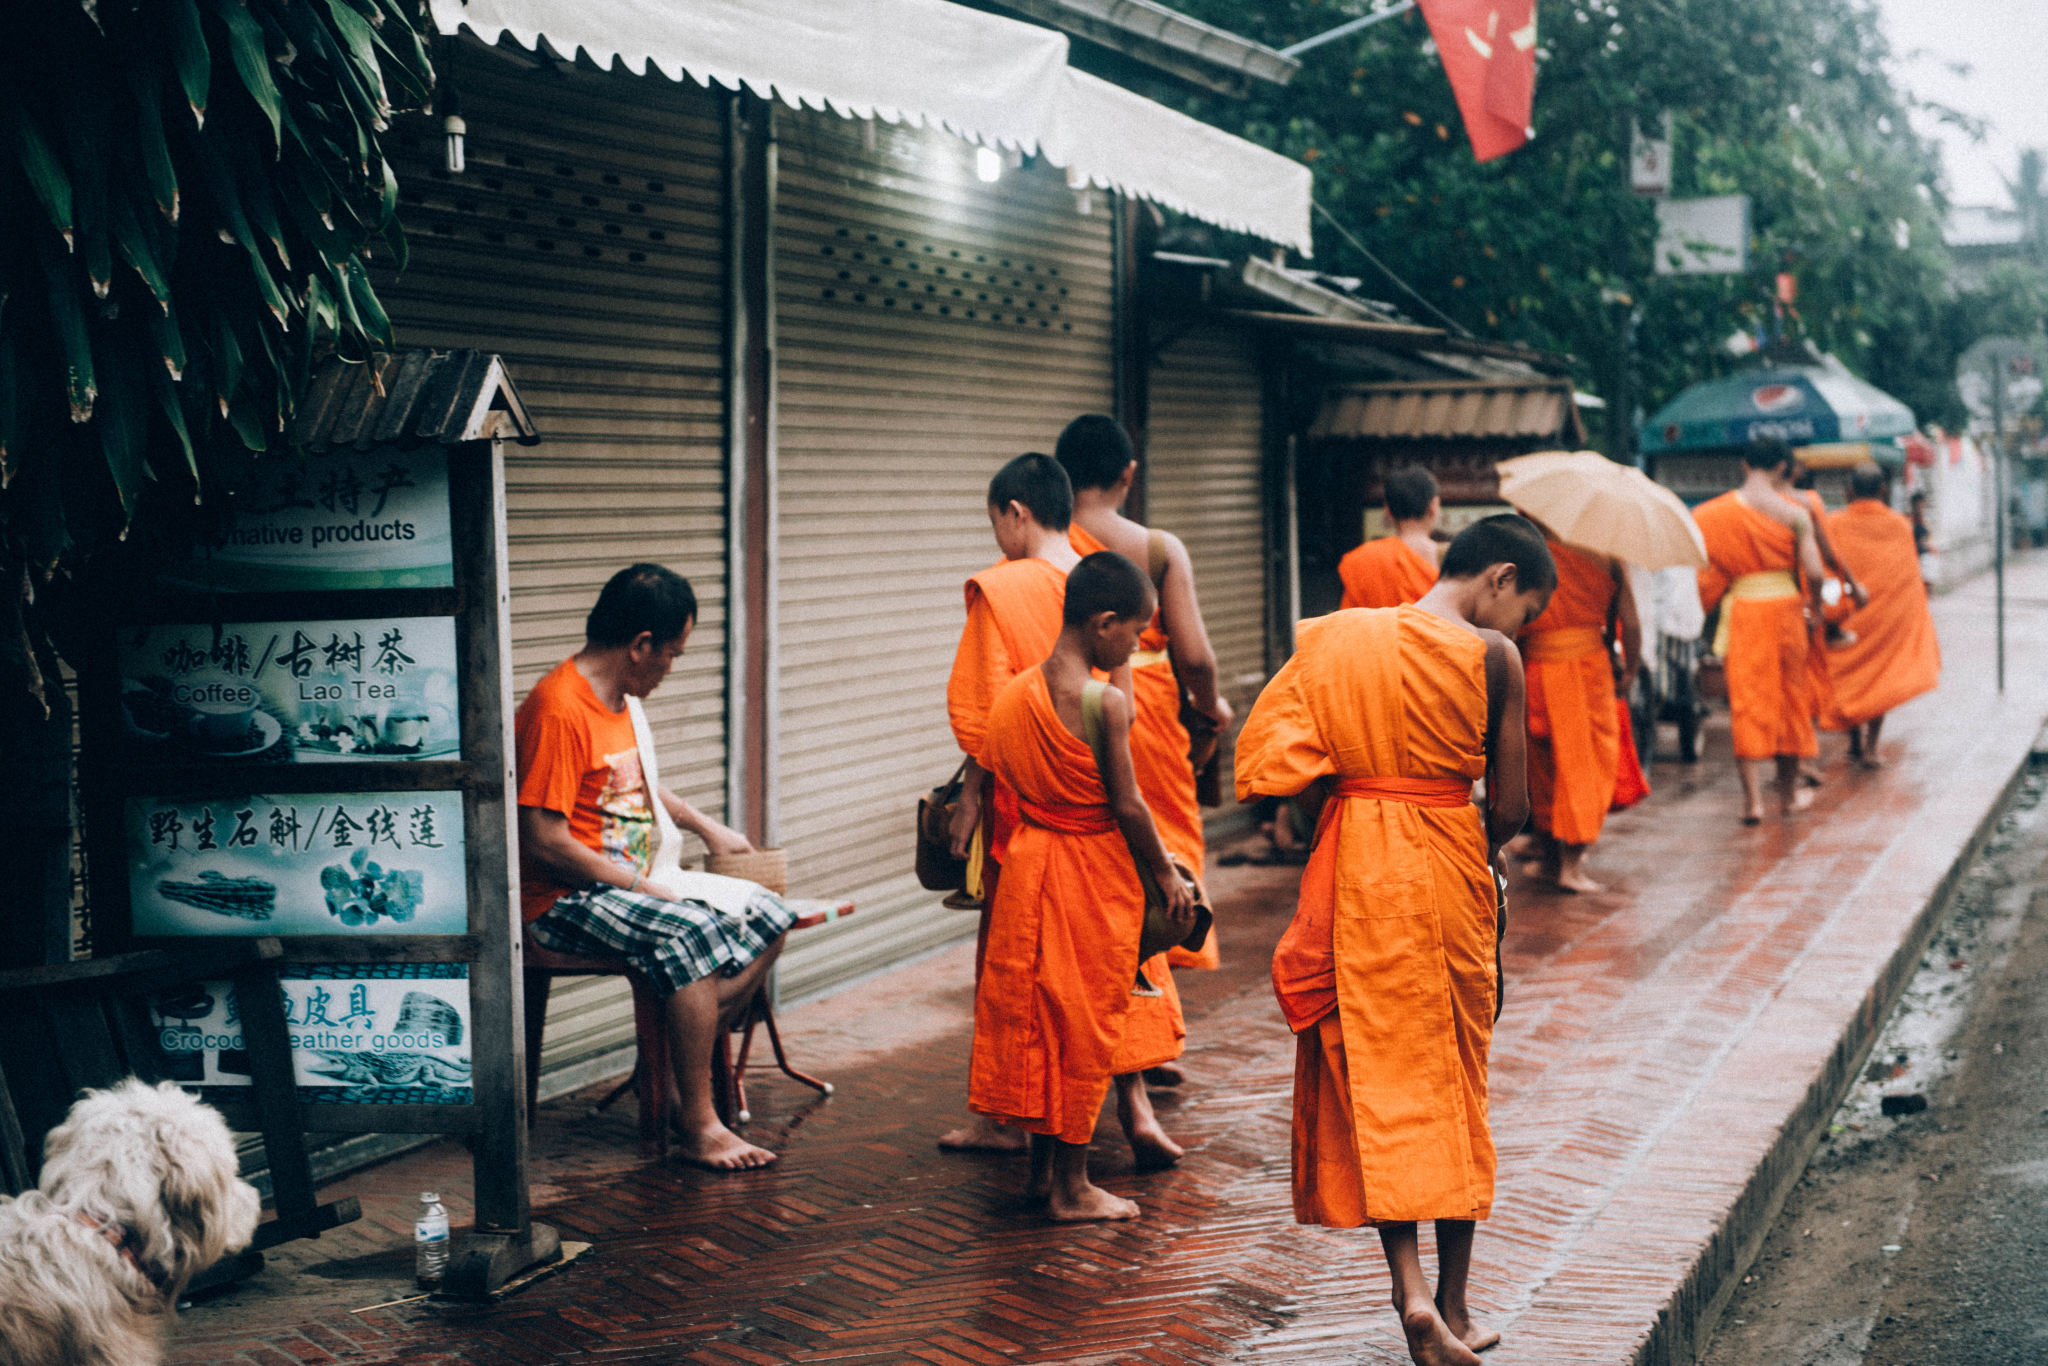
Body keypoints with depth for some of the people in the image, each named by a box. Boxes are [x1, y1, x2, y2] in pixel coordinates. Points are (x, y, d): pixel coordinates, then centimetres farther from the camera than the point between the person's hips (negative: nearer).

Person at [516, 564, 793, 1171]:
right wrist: (641, 886, -19)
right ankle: (699, 1125, -23)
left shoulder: (617, 696, 13)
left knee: (767, 917, 1)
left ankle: (690, 1063, -1)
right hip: (563, 899, -10)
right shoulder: (560, 709, -19)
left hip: (632, 881, 10)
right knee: (689, 934, -32)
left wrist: (708, 828, 37)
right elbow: (544, 842, -25)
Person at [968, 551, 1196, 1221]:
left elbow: (990, 777, 6)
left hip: (1028, 860, 6)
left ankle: (1041, 1168, 27)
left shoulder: (1013, 693, 1)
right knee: (1083, 1025, 4)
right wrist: (1167, 873, -4)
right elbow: (1127, 805, -16)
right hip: (1094, 872, -6)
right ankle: (1071, 1187, 12)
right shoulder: (1108, 703, -19)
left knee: (1034, 1014, 16)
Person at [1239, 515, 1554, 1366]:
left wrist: (1354, 792, 10)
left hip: (1354, 870, 3)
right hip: (1446, 871, -2)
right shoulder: (1492, 656, -8)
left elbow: (1272, 756, 0)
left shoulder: (1338, 637, 3)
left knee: (1377, 1077, 6)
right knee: (1456, 1082, 11)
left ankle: (1411, 1289, -9)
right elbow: (1510, 810, -7)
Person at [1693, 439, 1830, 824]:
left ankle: (1752, 797, -7)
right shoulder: (1794, 513, -6)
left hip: (1742, 608, 0)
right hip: (1785, 605, 0)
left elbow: (1707, 569, -5)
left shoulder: (1717, 513, -3)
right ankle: (1789, 793, 25)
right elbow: (1813, 571, -9)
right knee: (1789, 695, 14)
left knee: (1746, 703, 2)